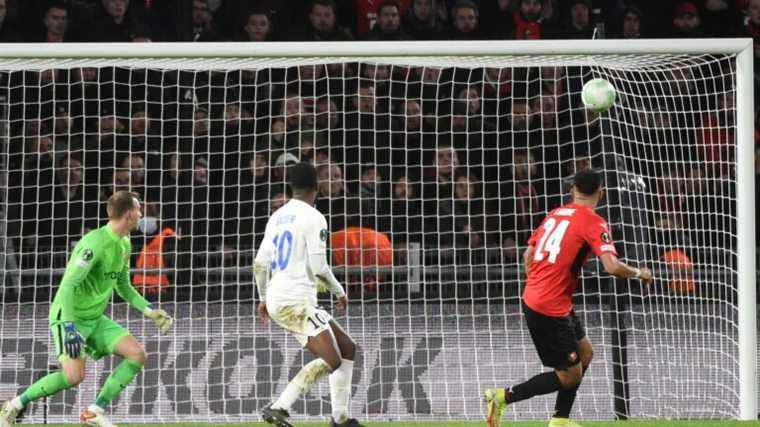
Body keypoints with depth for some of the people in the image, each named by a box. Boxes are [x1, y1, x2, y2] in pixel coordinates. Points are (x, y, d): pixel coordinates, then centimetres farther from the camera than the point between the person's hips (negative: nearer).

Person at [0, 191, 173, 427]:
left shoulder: (124, 244, 7)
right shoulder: (95, 244, -23)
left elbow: (123, 286, 21)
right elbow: (68, 285, -27)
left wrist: (149, 310, 12)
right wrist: (69, 326, -33)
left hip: (96, 318, 9)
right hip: (69, 316, -9)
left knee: (137, 354, -7)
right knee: (74, 375, -24)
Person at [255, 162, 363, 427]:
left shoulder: (278, 216, 15)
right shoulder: (313, 217, -8)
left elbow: (260, 263, 14)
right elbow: (319, 268, -13)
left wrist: (264, 298, 26)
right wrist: (339, 292, 2)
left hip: (276, 302, 9)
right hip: (297, 301, -9)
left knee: (347, 349, 13)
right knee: (331, 361, -16)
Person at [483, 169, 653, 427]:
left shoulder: (555, 214, 12)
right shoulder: (594, 222, -11)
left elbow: (528, 255, 17)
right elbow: (612, 267, -22)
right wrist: (639, 273, -4)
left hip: (532, 297, 9)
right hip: (551, 309, -9)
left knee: (584, 352, 20)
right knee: (570, 376, 0)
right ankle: (503, 396, -2)